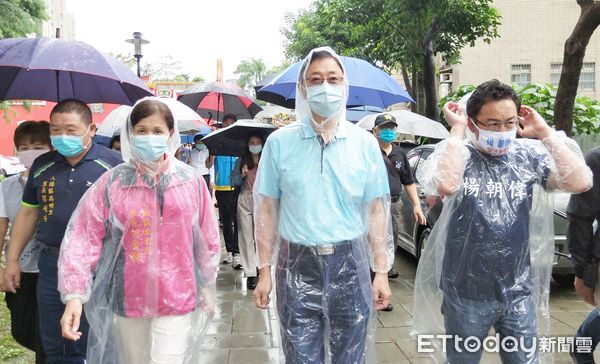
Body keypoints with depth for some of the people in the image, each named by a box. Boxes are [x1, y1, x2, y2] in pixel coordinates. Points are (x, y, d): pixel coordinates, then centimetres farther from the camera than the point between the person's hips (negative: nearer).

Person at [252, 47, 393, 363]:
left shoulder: (365, 143, 1)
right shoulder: (279, 142, -1)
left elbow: (376, 210, 3)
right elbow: (267, 209, 2)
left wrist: (381, 272, 0)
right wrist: (264, 271, 0)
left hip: (349, 264, 1)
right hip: (297, 265, 0)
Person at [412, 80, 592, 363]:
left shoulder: (529, 154, -1)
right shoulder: (456, 154, -10)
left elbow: (580, 182, -14)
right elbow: (446, 186, -33)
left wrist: (545, 132, -12)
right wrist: (457, 130, -23)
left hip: (518, 291, 2)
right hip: (466, 293, -2)